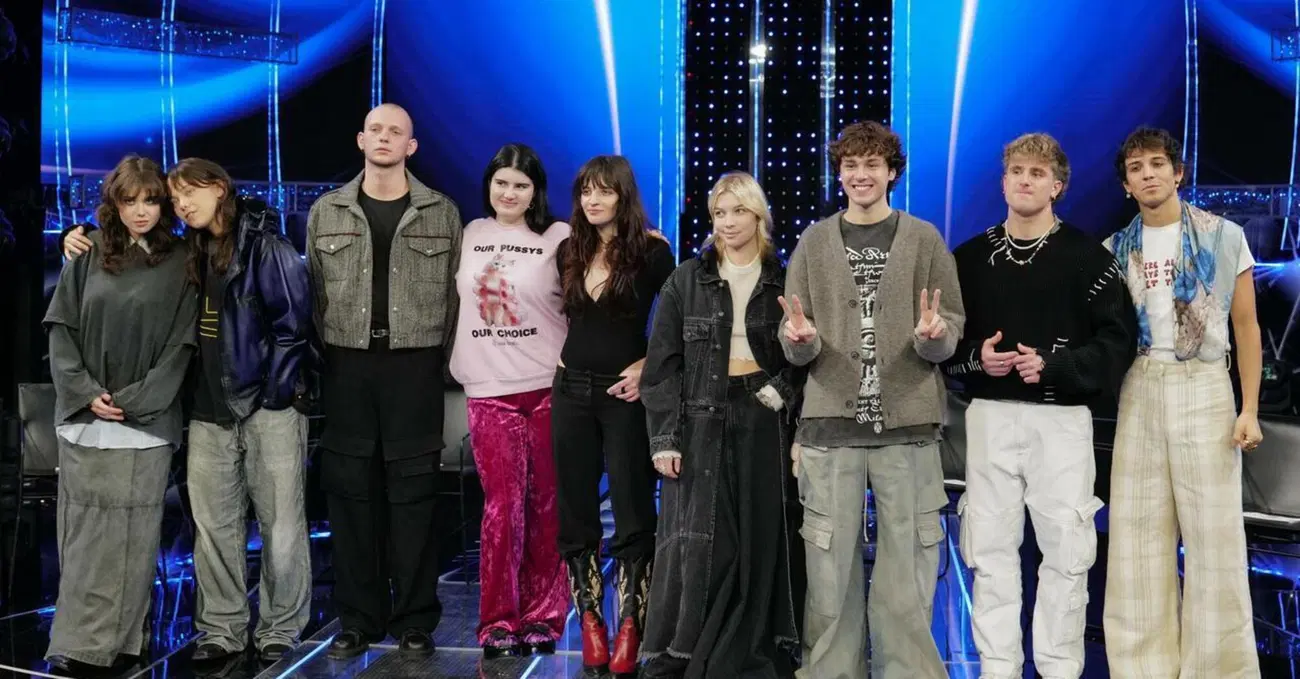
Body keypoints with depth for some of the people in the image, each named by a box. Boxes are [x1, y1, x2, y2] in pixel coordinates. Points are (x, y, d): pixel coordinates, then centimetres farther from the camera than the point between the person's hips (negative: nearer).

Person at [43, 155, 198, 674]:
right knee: (83, 534, 4)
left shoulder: (179, 264, 3)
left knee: (132, 536, -2)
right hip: (83, 418, 2)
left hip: (146, 422, -2)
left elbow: (181, 344, -1)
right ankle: (78, 645, 11)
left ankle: (120, 641, 3)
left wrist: (133, 400, -10)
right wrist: (85, 392, -7)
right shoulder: (87, 258, 8)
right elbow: (61, 328, 6)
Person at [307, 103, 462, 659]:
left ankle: (414, 620, 11)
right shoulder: (327, 213, 9)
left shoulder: (442, 213, 5)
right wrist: (321, 358, 3)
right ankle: (358, 618, 15)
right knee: (350, 493, 5)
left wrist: (442, 359, -3)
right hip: (346, 367, 2)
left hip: (414, 366, -2)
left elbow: (454, 293, 4)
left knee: (412, 494, 1)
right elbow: (313, 293, 10)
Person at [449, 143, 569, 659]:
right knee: (502, 505, -1)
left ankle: (542, 616, 14)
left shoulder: (558, 237, -1)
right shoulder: (471, 234, 11)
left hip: (548, 387, -2)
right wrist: (456, 362, 16)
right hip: (487, 390, 2)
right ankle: (499, 621, 8)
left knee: (545, 506, 3)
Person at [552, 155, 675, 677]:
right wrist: (564, 359, 8)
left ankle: (630, 625, 6)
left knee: (632, 510, 0)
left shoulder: (651, 251, -6)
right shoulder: (569, 252, 8)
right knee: (575, 510, 6)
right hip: (572, 390, 5)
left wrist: (648, 366, -13)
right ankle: (590, 622, 16)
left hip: (625, 392, -5)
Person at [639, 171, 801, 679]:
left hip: (762, 422, 1)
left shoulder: (782, 283, 6)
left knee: (756, 543, 4)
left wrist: (799, 433, -6)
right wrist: (664, 437, -7)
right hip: (701, 422, -1)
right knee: (697, 544, -4)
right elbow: (664, 365, 0)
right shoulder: (686, 281, 3)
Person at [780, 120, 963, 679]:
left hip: (908, 425, -1)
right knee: (830, 569, 4)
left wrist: (934, 335, -18)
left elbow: (953, 331, 4)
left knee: (906, 570, 3)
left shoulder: (925, 239, 7)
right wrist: (801, 339, -15)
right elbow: (795, 350, 7)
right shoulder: (814, 242, 9)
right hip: (831, 424, 1)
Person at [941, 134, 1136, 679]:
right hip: (991, 416, 2)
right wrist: (976, 359, -8)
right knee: (991, 547, 5)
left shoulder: (1087, 256, 0)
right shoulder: (970, 257, 9)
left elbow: (1119, 340, -4)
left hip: (1061, 418, -2)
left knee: (1066, 549, 0)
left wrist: (1053, 365, -15)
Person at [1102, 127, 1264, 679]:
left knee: (1213, 534, -3)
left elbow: (1246, 327, 2)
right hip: (1139, 391, 3)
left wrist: (1250, 409, -5)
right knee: (1139, 537, 5)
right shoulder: (1115, 249, 10)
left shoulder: (1224, 236, 2)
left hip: (1203, 387, -3)